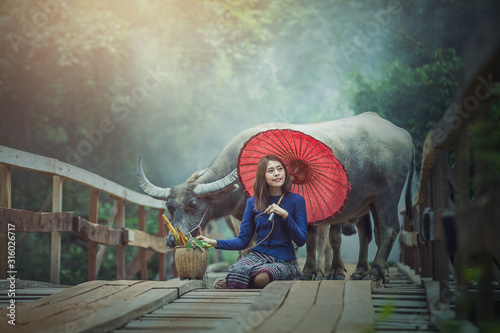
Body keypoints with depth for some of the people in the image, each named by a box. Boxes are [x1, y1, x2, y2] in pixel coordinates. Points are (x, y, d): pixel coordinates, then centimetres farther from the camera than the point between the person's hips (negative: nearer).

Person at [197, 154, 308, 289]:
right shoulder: (253, 202, 8)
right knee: (237, 270, -35)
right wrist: (214, 242, -7)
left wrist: (285, 215, -16)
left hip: (284, 261, -1)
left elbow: (301, 240, -4)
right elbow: (243, 240, 6)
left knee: (261, 278, -37)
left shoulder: (296, 200, 0)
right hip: (258, 256, 1)